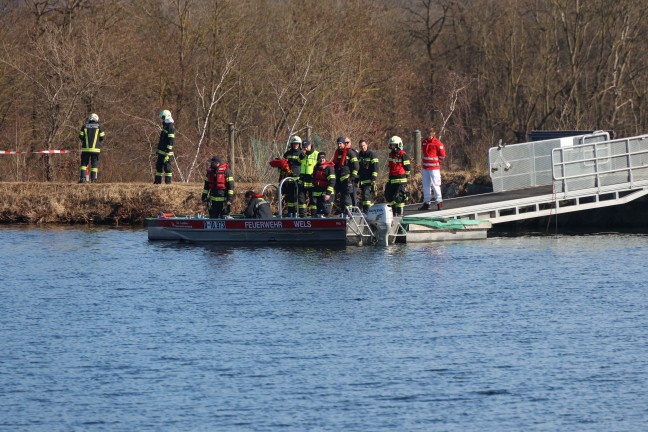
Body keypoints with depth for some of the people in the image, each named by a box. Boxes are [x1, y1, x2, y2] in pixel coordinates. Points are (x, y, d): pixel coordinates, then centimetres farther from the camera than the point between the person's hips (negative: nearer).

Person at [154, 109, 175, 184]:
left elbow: (171, 141, -21)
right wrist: (158, 149, 25)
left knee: (167, 166, -6)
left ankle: (168, 181, -3)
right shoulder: (165, 126, 17)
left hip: (166, 152, -10)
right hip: (161, 151, 10)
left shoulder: (170, 127, -15)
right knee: (159, 165, 12)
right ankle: (158, 180, 18)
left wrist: (168, 151, -24)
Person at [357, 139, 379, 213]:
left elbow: (375, 167, -9)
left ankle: (366, 212, -24)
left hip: (369, 180, -8)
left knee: (366, 194, -19)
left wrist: (374, 178, -17)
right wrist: (357, 179, 21)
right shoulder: (359, 155, 17)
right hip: (362, 181, 8)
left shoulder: (372, 155, -4)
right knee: (362, 196, 7)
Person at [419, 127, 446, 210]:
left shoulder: (438, 143, -10)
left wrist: (436, 162, 6)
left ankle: (439, 202, -2)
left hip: (434, 168, -7)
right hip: (425, 168, 7)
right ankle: (426, 202, 17)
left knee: (435, 185, -8)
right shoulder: (424, 142, 9)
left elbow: (442, 155, -4)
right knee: (426, 185, 10)